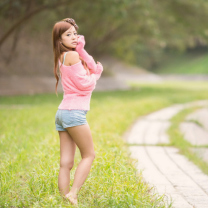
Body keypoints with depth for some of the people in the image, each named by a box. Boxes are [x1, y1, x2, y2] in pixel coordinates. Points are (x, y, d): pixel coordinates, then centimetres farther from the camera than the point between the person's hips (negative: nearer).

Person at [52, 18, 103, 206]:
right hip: (74, 112, -8)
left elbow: (93, 67, 6)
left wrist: (81, 49, -6)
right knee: (89, 155, 2)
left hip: (62, 113, 8)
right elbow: (84, 84, -11)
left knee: (66, 163, 4)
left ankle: (64, 198, 2)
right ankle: (73, 193, -7)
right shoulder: (72, 56, -9)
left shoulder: (63, 57, 18)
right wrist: (96, 74, 6)